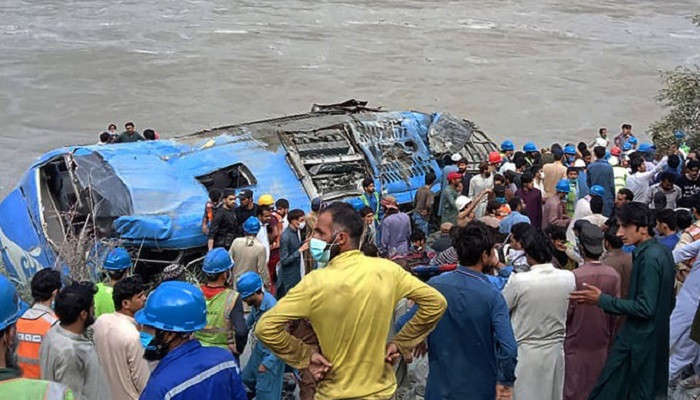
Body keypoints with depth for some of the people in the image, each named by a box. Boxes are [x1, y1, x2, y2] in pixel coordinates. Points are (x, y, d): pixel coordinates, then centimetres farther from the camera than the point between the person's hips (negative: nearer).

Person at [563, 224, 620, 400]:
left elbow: (567, 312, -12)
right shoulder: (613, 275, -7)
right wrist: (610, 338, 14)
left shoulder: (574, 276, -19)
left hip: (576, 344, -4)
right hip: (601, 343, 4)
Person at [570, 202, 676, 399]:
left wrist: (602, 300, -22)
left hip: (637, 340, -10)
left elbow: (645, 308, -24)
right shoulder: (662, 251, 7)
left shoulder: (648, 259, -23)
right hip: (658, 337, 10)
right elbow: (669, 302, 15)